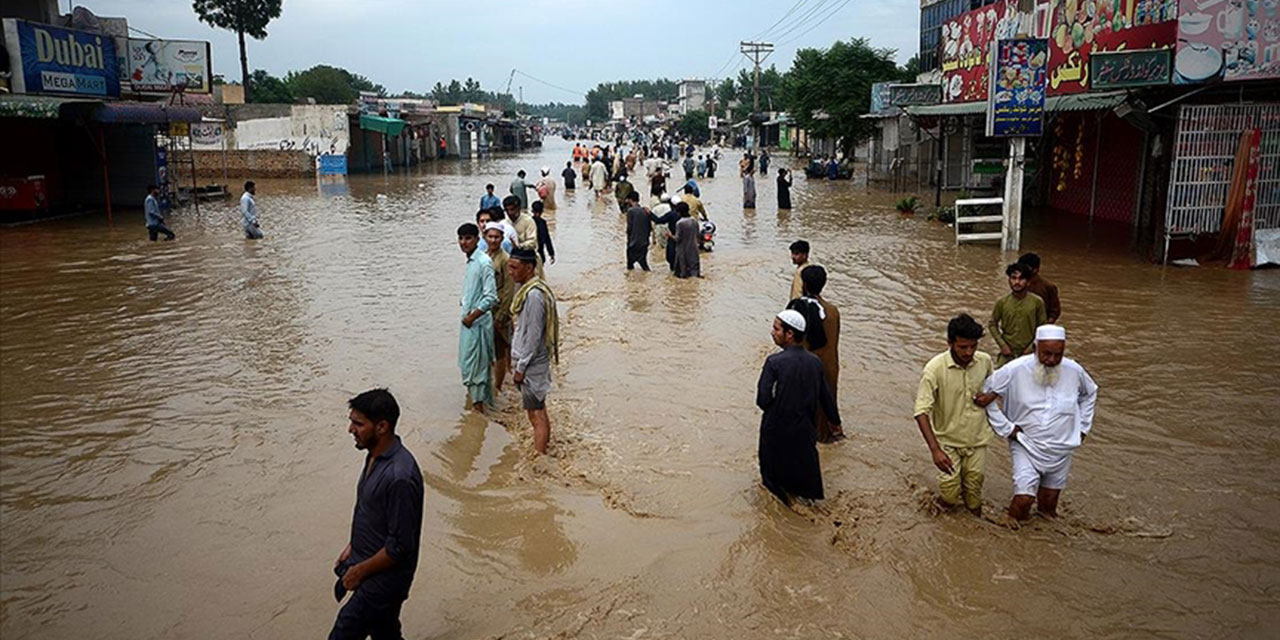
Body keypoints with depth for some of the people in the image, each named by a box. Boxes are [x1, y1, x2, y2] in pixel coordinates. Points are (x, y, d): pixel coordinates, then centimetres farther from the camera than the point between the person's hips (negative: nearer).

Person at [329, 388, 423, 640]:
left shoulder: (400, 476, -31)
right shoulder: (376, 456, 0)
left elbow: (400, 545, -25)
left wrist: (361, 570, -14)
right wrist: (351, 548, 16)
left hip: (383, 576, -9)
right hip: (366, 567, 9)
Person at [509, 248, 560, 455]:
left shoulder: (534, 294, -21)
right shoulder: (525, 289, 10)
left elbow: (534, 335, -21)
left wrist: (521, 367, -16)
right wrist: (517, 362, 18)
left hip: (532, 363, -10)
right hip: (526, 360, 10)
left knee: (537, 415, -2)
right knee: (537, 411, 17)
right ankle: (542, 447, 27)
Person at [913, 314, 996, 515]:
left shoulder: (985, 361, -9)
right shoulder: (934, 369, -23)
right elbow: (922, 412, -25)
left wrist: (991, 395, -10)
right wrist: (935, 449, -33)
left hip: (977, 440, 3)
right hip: (947, 441, -3)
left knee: (974, 493, 13)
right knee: (950, 495, -6)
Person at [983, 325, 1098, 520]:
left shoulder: (1074, 371, -7)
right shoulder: (1015, 370, -18)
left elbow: (1089, 394, 16)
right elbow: (986, 394, -8)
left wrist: (1083, 427, 10)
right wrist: (1006, 428, -9)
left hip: (1061, 450, 3)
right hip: (1026, 446, -3)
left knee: (1049, 502, 14)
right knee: (1024, 498, -14)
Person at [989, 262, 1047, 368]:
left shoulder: (1037, 302, -5)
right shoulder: (1002, 302, -4)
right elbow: (992, 324, 6)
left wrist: (1032, 346, -6)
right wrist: (1002, 344, -2)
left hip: (1028, 354, 0)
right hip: (1007, 353, 0)